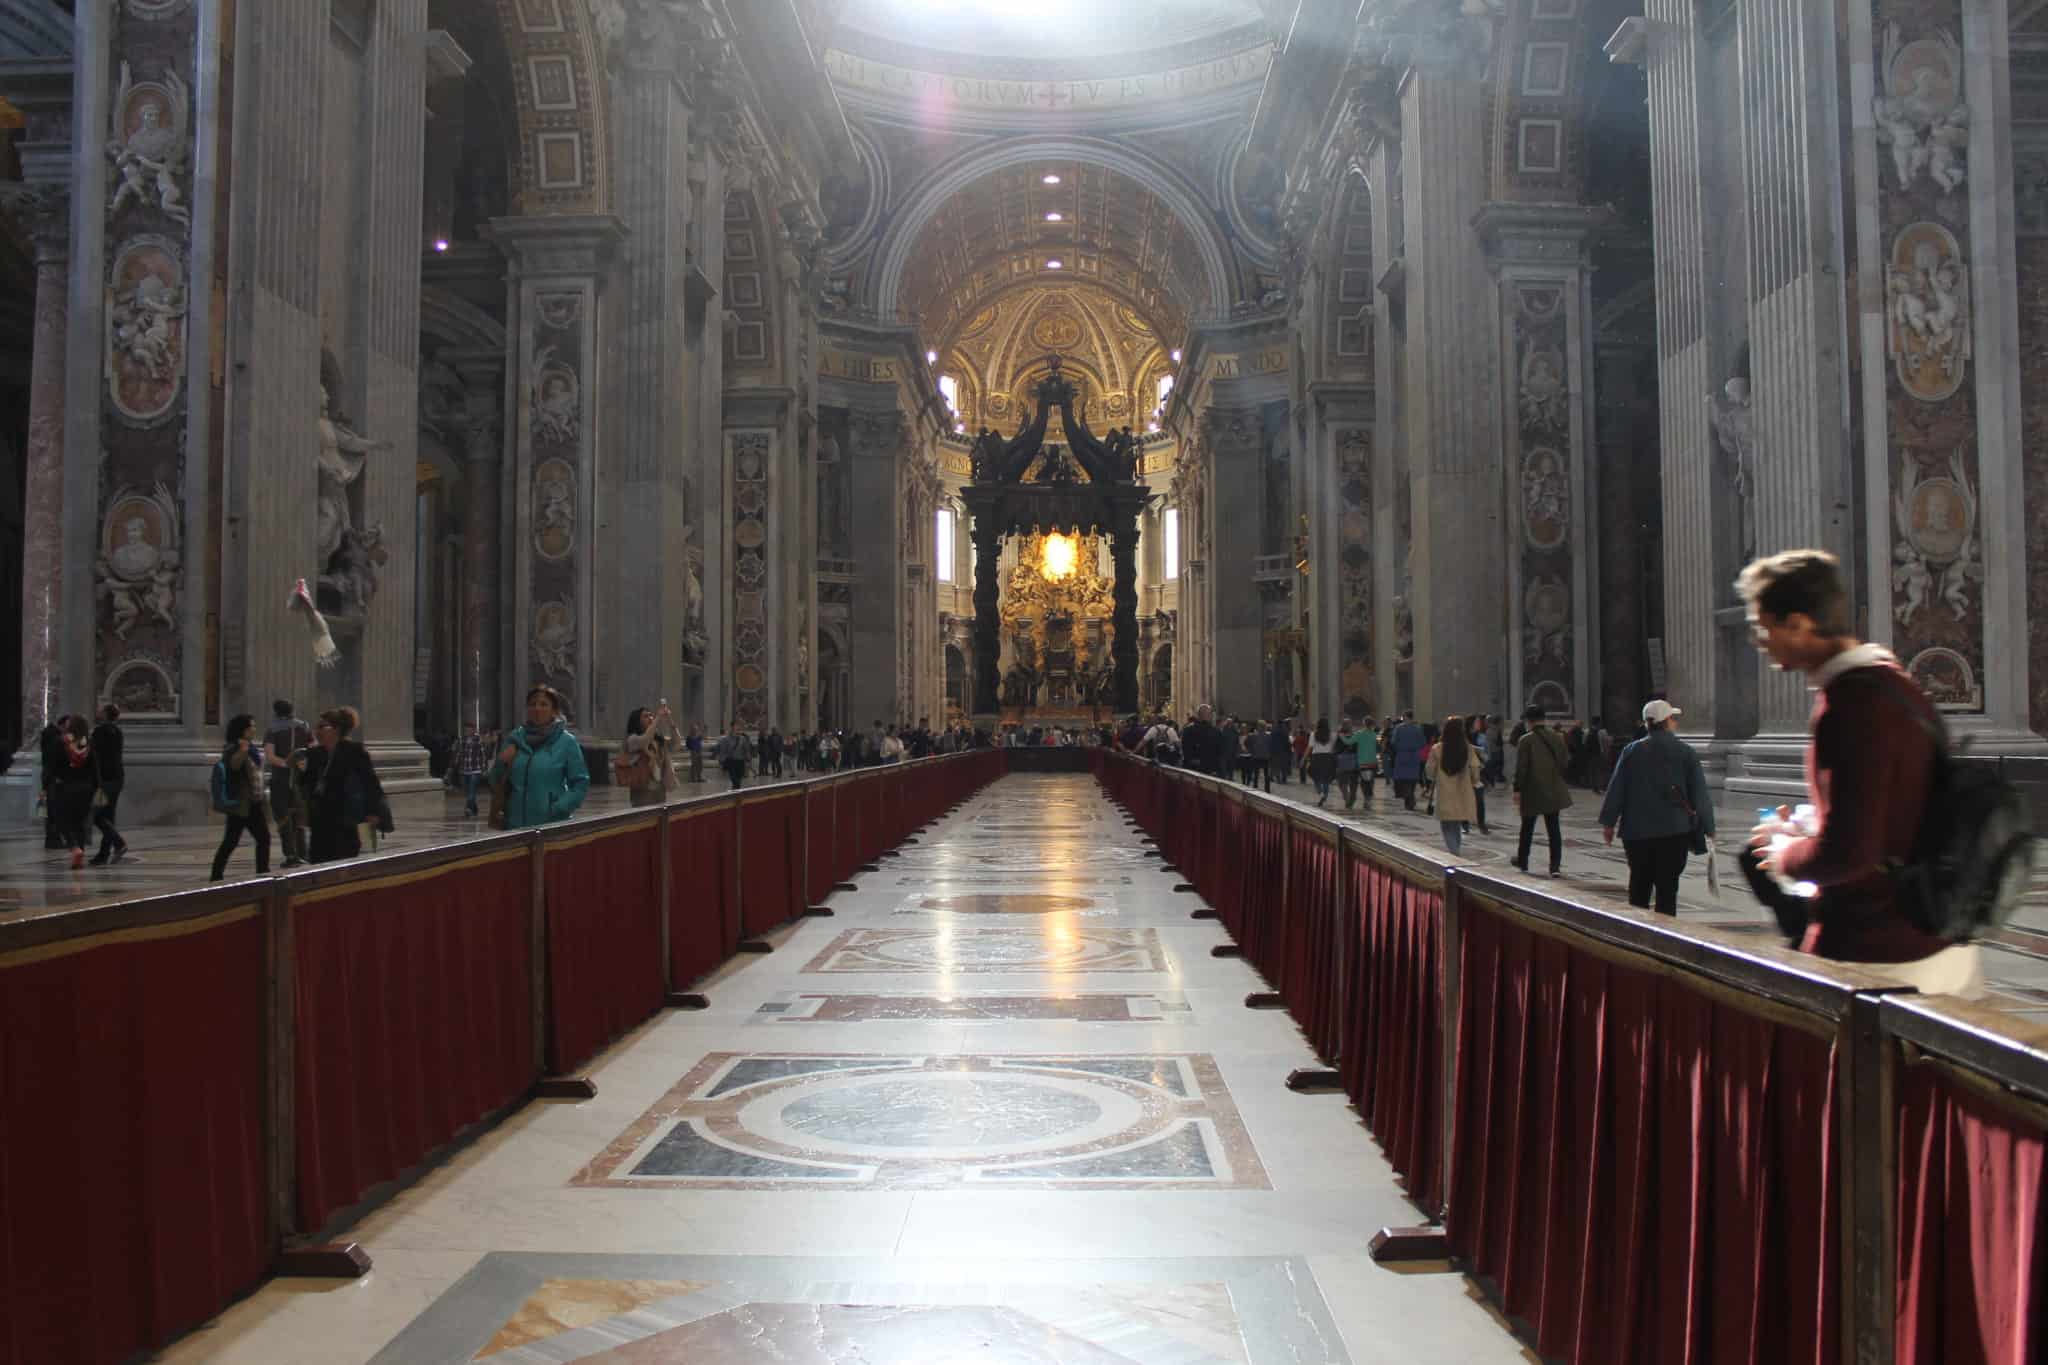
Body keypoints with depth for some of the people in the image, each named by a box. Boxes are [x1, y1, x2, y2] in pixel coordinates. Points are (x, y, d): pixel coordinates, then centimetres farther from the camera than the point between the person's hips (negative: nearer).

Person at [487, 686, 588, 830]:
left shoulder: (566, 742, -2)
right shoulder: (514, 738, 8)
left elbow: (580, 784, -3)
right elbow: (495, 781, 14)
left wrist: (558, 809, -14)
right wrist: (501, 763, -6)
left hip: (552, 824, -3)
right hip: (515, 823, 3)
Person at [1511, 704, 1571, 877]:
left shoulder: (1526, 740, -12)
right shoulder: (1557, 737, 2)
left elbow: (1521, 768, -14)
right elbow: (1565, 763, 6)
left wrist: (1517, 789, -9)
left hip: (1532, 791, -3)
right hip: (1554, 791, 3)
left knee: (1527, 828, 13)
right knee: (1553, 828, 6)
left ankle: (1522, 861, 25)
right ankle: (1555, 866, 0)